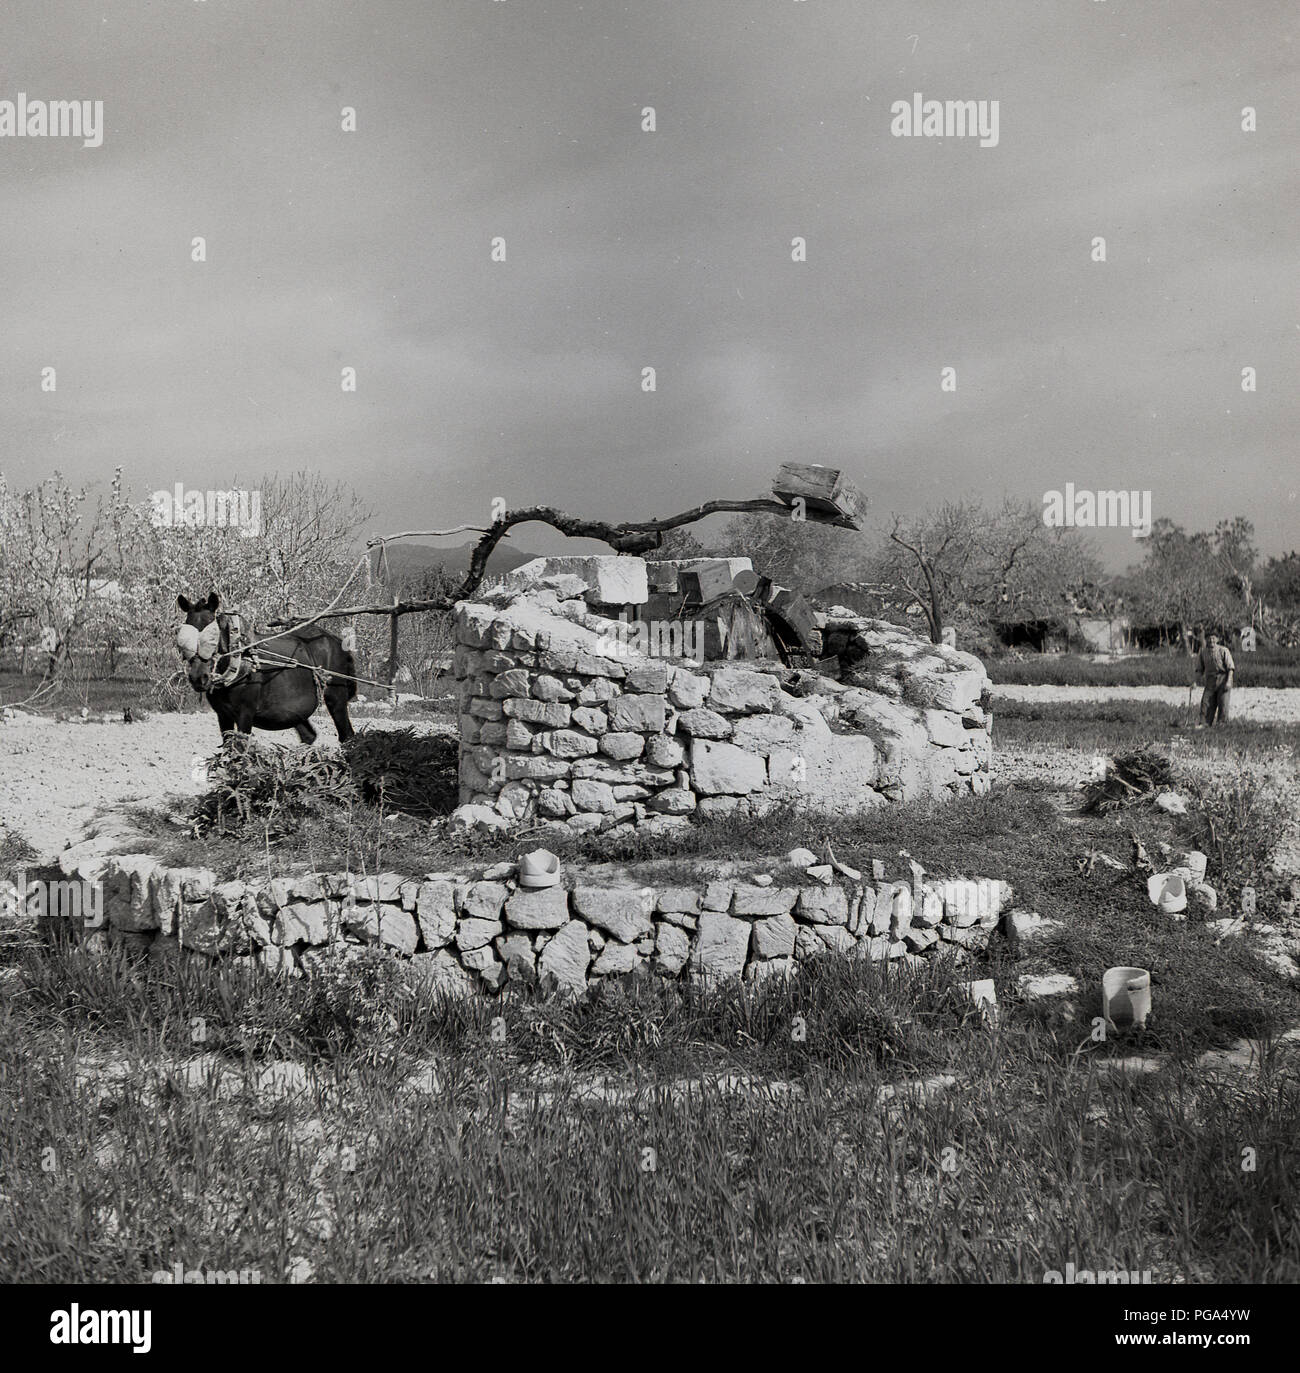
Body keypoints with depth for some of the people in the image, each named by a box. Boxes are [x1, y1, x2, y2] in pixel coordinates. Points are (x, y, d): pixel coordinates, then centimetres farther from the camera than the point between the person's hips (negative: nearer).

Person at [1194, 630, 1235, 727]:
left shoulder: (1223, 650, -8)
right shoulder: (1203, 652, 3)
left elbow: (1230, 667, -9)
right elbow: (1200, 669, 11)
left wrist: (1228, 681, -18)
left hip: (1223, 679, -3)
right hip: (1210, 681, 3)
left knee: (1223, 702, -6)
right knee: (1206, 701, -5)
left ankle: (1221, 723, 1)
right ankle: (1204, 724, -4)